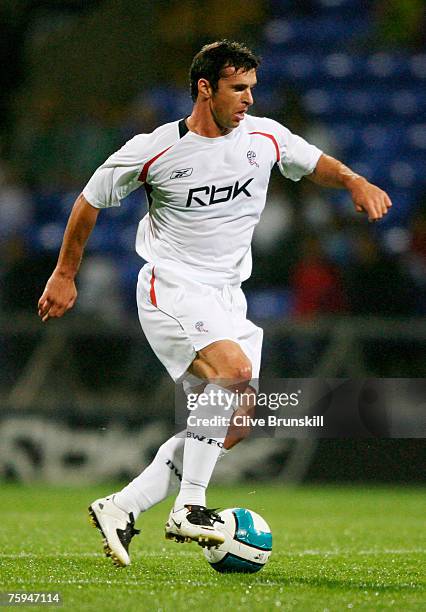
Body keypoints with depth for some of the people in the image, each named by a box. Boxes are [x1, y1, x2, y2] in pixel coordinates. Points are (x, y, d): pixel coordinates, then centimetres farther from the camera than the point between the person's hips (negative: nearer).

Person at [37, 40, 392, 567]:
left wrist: (354, 182, 0)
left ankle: (121, 508, 7)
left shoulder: (265, 137, 3)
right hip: (171, 288, -6)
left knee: (233, 422, -1)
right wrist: (65, 276, 10)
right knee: (235, 370, -31)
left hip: (227, 297, 7)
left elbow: (314, 163, 22)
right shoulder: (153, 150, -9)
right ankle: (188, 509, -27)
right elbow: (90, 202, 5)